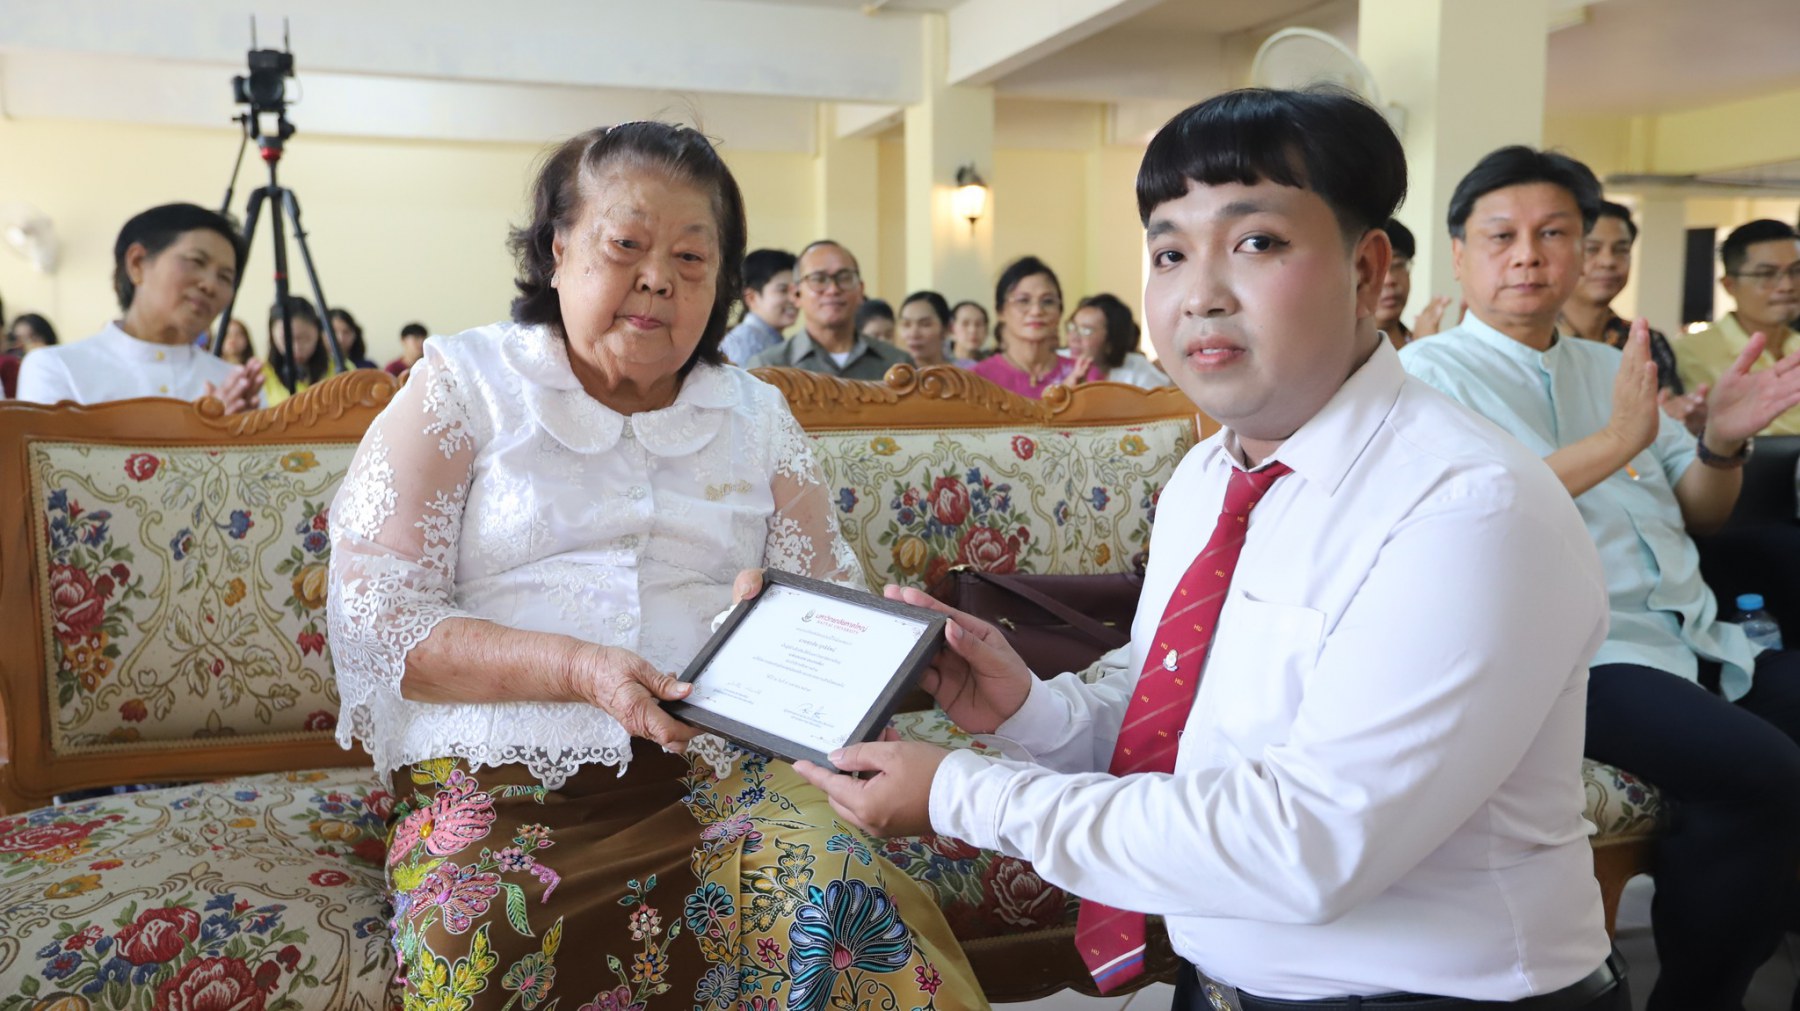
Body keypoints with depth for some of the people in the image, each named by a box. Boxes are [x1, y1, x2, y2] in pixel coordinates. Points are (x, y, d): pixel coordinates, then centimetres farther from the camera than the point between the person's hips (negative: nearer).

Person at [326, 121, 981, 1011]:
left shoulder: (757, 415, 17)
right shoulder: (463, 384, 7)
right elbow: (371, 618, -2)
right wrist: (576, 669, -15)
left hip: (720, 771, 2)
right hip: (501, 779, -2)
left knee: (852, 908, -27)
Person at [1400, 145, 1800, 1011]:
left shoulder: (1610, 366, 20)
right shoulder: (1428, 374, -1)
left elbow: (1699, 515, 21)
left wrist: (1722, 444, 0)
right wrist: (1614, 440, -22)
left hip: (1691, 638, 8)